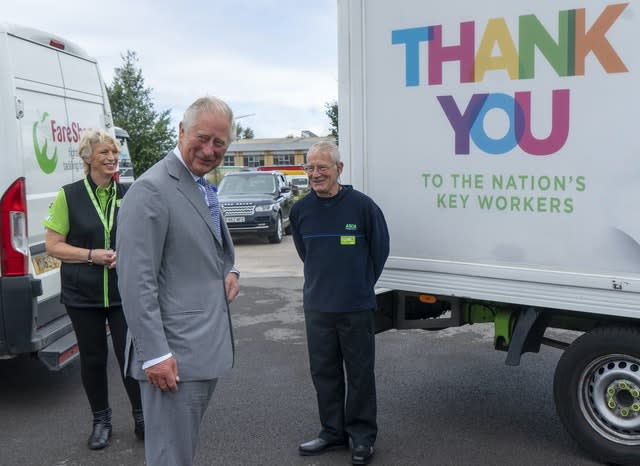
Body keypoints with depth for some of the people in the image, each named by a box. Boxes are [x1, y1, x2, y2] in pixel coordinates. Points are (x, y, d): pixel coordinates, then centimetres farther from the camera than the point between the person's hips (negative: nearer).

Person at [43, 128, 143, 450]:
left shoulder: (128, 194, 3)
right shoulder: (69, 196, -3)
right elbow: (53, 245, -3)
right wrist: (92, 255, -16)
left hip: (125, 293, 1)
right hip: (83, 295, 0)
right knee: (93, 358, 11)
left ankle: (141, 416, 22)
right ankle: (101, 420, 30)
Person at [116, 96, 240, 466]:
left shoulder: (205, 188, 13)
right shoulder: (152, 190, -15)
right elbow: (136, 281, -20)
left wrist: (230, 273, 5)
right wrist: (155, 354, -21)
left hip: (208, 348, 9)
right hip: (175, 353, -9)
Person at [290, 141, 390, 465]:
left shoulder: (361, 205, -11)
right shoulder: (300, 209, 0)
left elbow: (380, 249, 1)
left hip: (356, 306, -4)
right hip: (317, 305, 4)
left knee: (359, 372, 6)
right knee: (323, 371, 12)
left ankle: (362, 437, 20)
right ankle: (333, 432, 28)